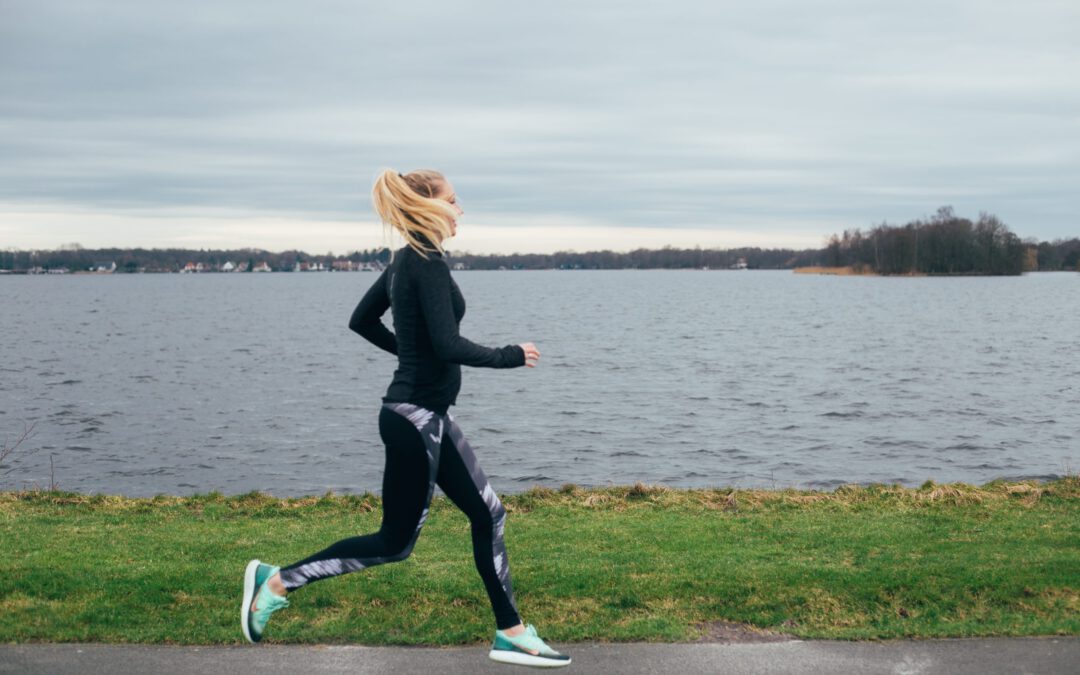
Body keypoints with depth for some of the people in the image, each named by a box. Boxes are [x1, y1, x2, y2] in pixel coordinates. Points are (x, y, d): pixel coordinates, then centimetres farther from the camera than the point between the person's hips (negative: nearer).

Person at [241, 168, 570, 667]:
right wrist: (510, 356, -13)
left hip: (427, 415, 10)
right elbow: (449, 346, -27)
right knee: (395, 542, 1)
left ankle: (511, 634, 19)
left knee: (487, 513, 12)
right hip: (416, 418, -10)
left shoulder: (406, 261, 9)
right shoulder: (427, 264, -19)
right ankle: (278, 581, 8)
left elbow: (362, 321, 19)